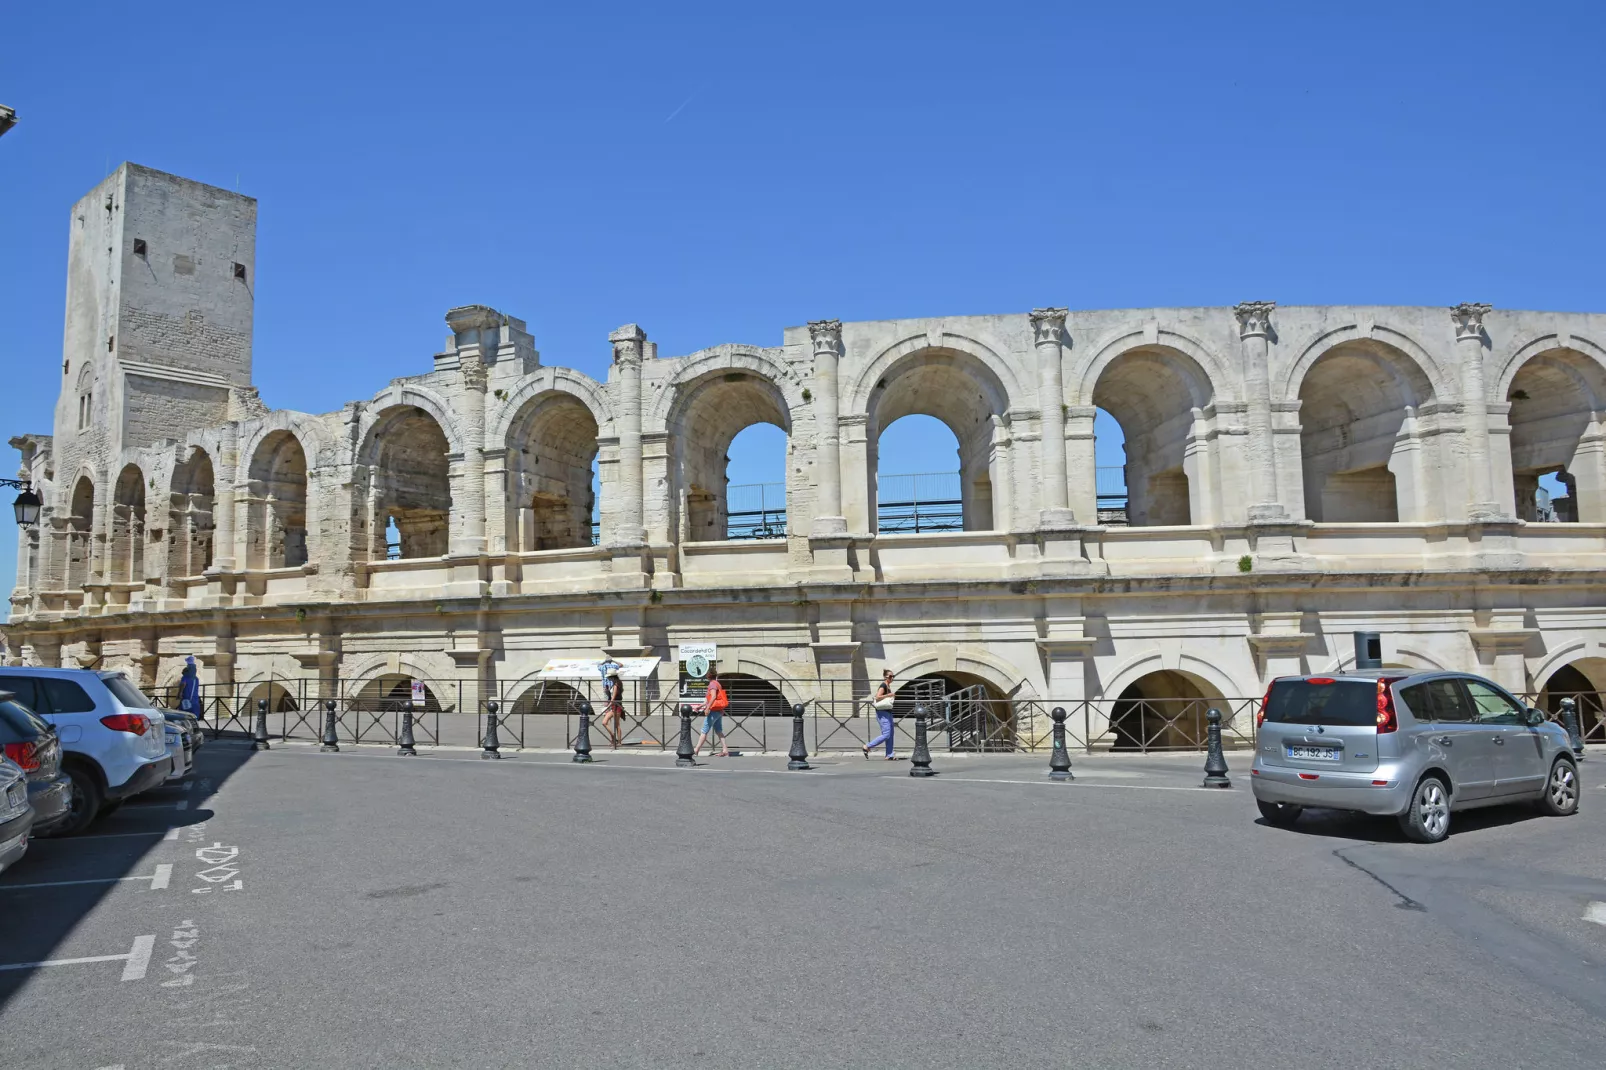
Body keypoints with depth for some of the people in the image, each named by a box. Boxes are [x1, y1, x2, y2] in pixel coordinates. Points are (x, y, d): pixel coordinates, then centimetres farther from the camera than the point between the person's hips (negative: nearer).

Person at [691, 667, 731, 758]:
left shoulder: (712, 684, -11)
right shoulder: (717, 684, 18)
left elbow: (713, 697, -25)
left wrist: (707, 708, -26)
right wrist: (700, 706, 26)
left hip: (713, 711, -9)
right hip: (719, 711, 9)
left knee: (704, 731, -3)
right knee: (719, 731, 9)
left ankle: (696, 751, 2)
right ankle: (725, 751, 4)